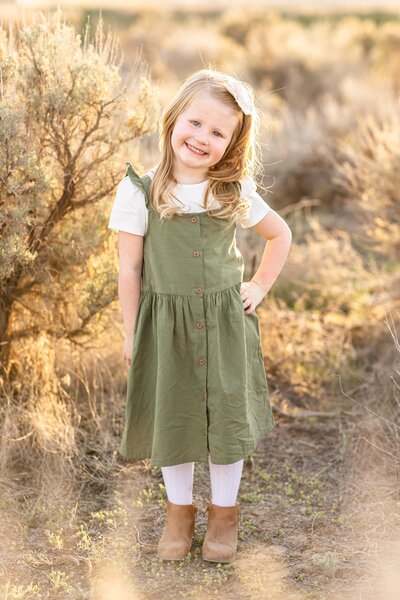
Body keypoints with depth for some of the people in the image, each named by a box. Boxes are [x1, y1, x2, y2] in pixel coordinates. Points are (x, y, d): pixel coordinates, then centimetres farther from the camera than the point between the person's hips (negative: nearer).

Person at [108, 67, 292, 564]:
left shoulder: (235, 192, -3)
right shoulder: (139, 191, -9)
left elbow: (280, 234, 13)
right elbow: (130, 268, -4)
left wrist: (261, 286, 5)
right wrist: (130, 333, -2)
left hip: (225, 322, 1)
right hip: (166, 324, -1)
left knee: (227, 414, 9)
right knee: (173, 416, 11)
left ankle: (224, 511, 29)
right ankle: (179, 510, 31)